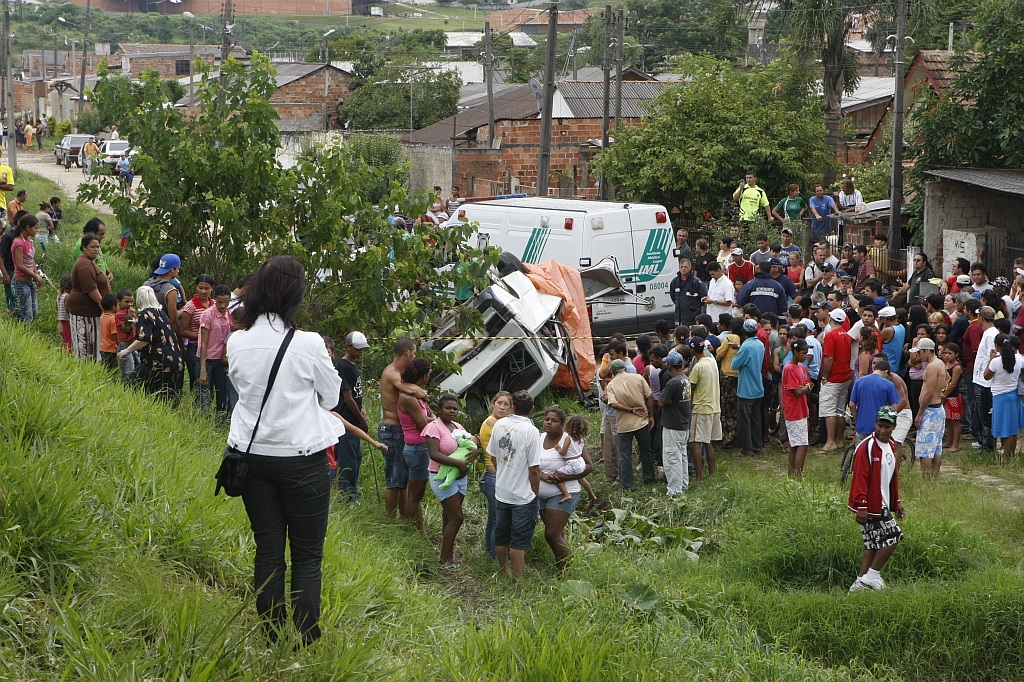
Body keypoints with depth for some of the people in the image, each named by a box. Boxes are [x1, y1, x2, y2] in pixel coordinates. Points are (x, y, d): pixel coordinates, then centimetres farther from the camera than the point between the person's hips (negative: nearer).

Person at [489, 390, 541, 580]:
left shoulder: (499, 425, 0)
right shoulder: (530, 431, -18)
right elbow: (534, 469, -18)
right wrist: (535, 493, -4)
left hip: (501, 492, 6)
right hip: (523, 496, -6)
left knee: (501, 537, 18)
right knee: (519, 542, 2)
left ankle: (505, 572, 33)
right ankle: (517, 578, 7)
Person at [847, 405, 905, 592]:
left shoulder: (890, 446, 13)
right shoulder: (867, 447, -16)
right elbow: (860, 478, -19)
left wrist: (897, 501, 22)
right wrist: (861, 506, -23)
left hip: (883, 505, 9)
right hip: (871, 507, -9)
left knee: (874, 545, 9)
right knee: (892, 537, -7)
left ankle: (862, 582, 13)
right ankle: (871, 576, 4)